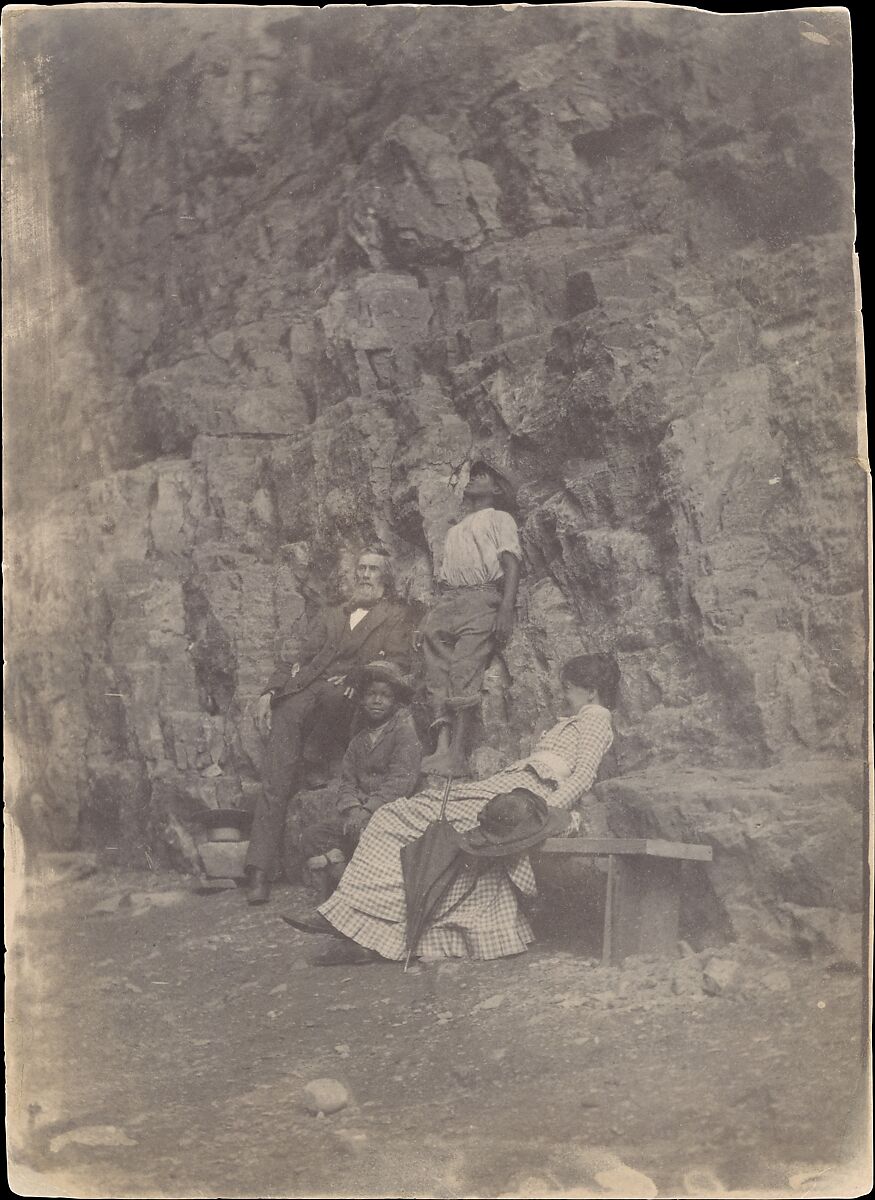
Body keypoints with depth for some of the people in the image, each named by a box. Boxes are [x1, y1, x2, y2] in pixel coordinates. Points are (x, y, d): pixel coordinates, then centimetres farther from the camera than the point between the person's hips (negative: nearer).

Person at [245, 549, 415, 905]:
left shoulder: (397, 616, 22)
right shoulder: (330, 617, 34)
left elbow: (396, 666, 5)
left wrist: (356, 684, -12)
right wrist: (269, 692, 6)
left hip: (350, 699, -3)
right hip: (303, 692, 3)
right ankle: (260, 870, -22)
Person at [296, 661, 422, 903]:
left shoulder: (405, 731, -3)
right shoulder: (360, 740, 19)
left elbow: (401, 781, -13)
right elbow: (347, 780, 12)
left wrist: (368, 810, -21)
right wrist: (352, 808, -10)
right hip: (360, 810, 7)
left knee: (366, 832, -36)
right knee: (313, 835, -11)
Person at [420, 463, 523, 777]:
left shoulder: (499, 519, 17)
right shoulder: (454, 532, 36)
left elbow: (511, 563, 1)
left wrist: (506, 607, -15)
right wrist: (435, 609, 10)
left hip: (482, 598, -5)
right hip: (446, 602, 5)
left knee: (465, 674, -20)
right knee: (437, 671, -16)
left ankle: (457, 753, -25)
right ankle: (442, 745, -26)